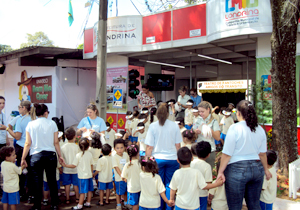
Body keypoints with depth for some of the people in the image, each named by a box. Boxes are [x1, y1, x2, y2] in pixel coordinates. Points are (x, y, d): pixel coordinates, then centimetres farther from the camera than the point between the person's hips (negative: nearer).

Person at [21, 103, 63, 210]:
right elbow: (56, 142, 0)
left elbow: (28, 143, -2)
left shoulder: (30, 124, -1)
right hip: (50, 155, 1)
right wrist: (60, 156, 10)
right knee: (52, 181, 11)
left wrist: (23, 158, 6)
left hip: (36, 156, -1)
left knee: (37, 182, 7)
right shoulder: (52, 124, 0)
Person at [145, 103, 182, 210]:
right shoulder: (174, 125, 0)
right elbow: (178, 145, 4)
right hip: (172, 159, 1)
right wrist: (179, 159, 15)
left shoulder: (153, 126, -4)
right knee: (169, 185, 9)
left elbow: (149, 147, -4)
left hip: (157, 158, -1)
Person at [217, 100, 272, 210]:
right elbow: (262, 153, 12)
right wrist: (266, 170, 25)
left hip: (237, 170, -6)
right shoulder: (260, 129, 4)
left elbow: (227, 154, -13)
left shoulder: (235, 128, -13)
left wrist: (220, 172, -6)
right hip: (257, 169, 6)